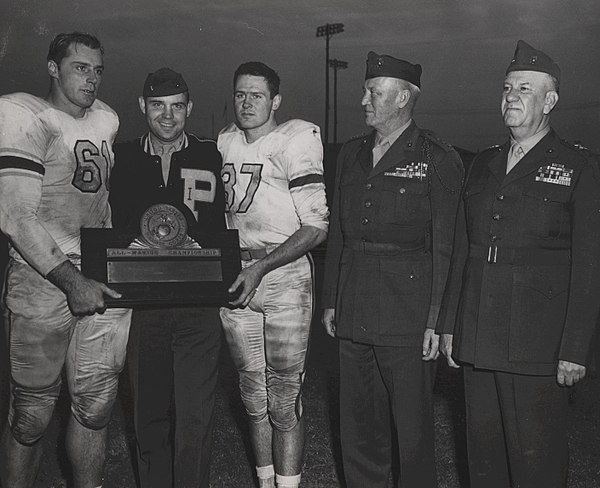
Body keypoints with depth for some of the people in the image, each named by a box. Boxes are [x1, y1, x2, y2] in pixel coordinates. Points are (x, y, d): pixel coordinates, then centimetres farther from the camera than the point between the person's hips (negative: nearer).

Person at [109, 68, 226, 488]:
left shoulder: (211, 157, 4)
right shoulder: (122, 158, 9)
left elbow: (221, 229, 4)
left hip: (198, 307, -2)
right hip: (141, 306, 2)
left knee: (195, 420, -1)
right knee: (149, 416, 13)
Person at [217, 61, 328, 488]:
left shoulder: (296, 141, -8)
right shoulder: (224, 143, 10)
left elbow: (316, 227, -12)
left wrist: (262, 267, -19)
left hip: (285, 275, -5)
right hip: (235, 277, 5)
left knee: (284, 400, -3)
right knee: (254, 396, 12)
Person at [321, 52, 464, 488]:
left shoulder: (439, 160, -5)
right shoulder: (352, 154, 13)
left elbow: (445, 247, -8)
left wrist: (436, 320, -12)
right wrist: (330, 300, 13)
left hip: (408, 315, -5)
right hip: (354, 314, 6)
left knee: (412, 426, 4)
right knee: (358, 424, 14)